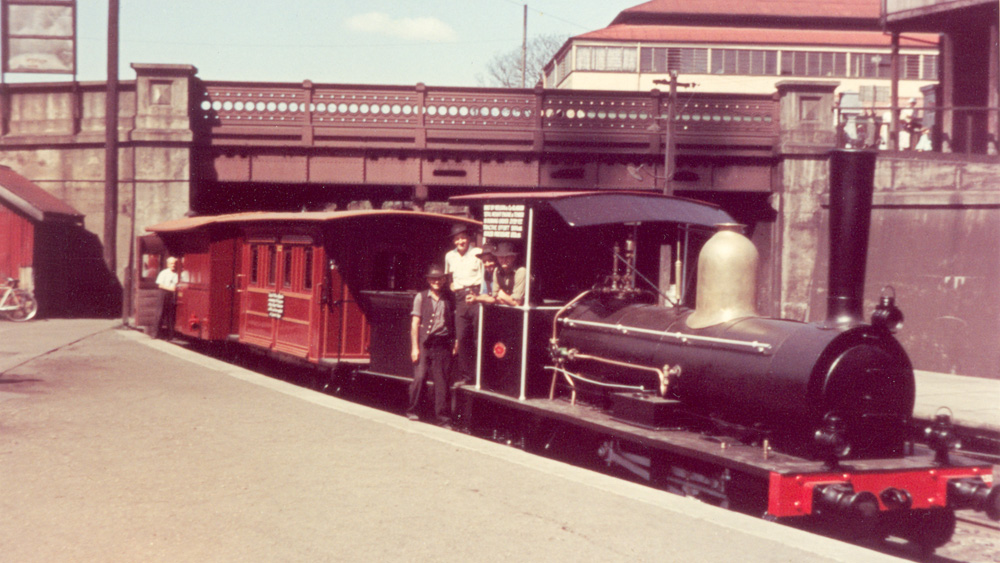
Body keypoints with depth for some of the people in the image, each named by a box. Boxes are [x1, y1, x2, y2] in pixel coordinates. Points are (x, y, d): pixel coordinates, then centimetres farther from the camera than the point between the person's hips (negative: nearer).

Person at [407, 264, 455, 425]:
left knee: (442, 381, 1)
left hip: (442, 344, 2)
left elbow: (453, 323, 12)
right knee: (419, 377, -8)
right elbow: (415, 323, 3)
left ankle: (442, 417, 7)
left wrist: (454, 342, 2)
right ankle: (412, 411, 8)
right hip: (424, 343, -1)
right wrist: (415, 347, -4)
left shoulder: (449, 299, 11)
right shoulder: (421, 297, 6)